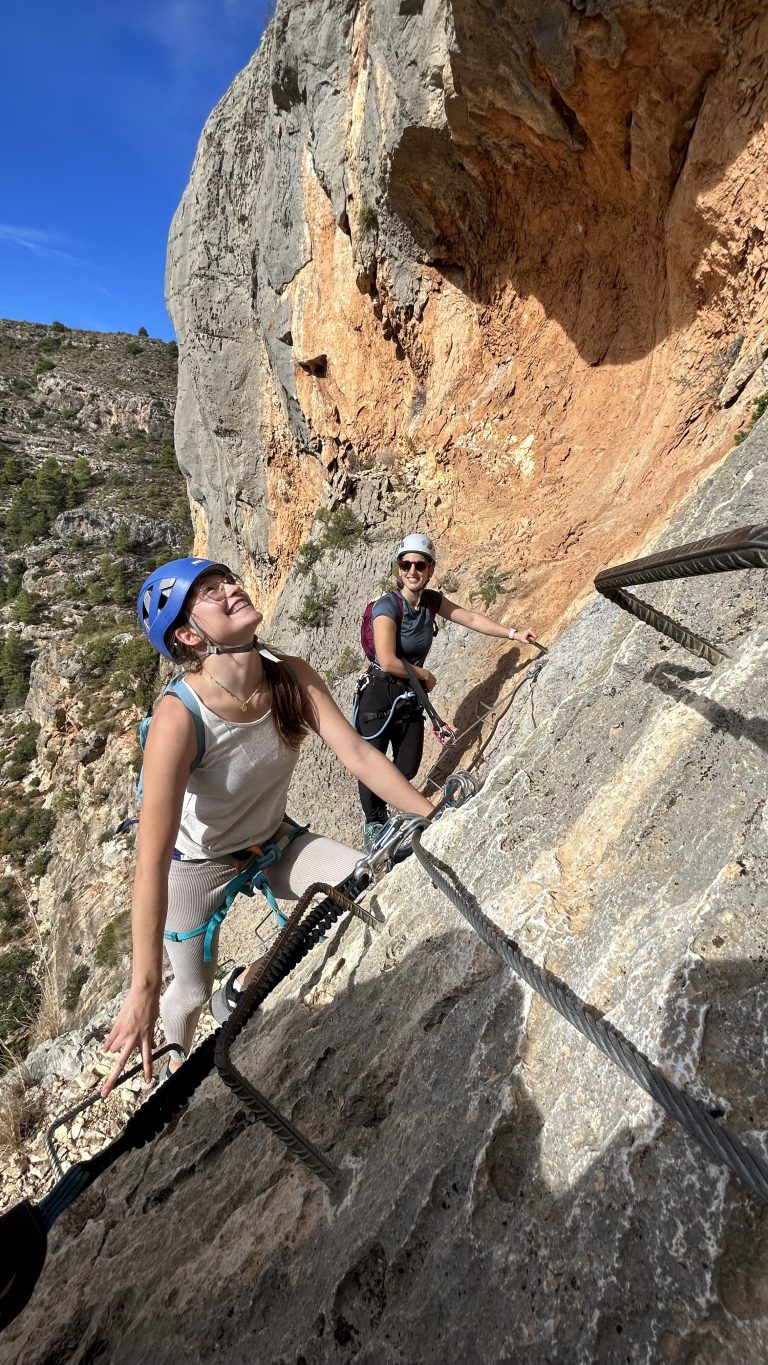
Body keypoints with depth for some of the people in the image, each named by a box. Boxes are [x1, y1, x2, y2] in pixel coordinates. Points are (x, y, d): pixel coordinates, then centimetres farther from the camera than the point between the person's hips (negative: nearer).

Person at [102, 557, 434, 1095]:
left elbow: (360, 755, -21)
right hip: (196, 864, -4)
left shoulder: (292, 676, -21)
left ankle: (247, 983, 17)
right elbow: (151, 860, -33)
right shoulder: (180, 716, -34)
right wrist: (143, 989, -32)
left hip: (275, 843, 4)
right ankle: (174, 1068, 55)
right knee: (192, 991, 12)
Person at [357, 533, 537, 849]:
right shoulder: (387, 606, -20)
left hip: (411, 697, 6)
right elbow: (387, 661, -25)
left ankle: (382, 805, 39)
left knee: (408, 767, 8)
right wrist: (425, 675, -11)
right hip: (380, 696, -6)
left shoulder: (432, 600, 0)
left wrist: (513, 633, 0)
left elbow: (471, 618, 7)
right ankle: (372, 821, 29)